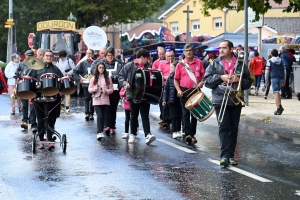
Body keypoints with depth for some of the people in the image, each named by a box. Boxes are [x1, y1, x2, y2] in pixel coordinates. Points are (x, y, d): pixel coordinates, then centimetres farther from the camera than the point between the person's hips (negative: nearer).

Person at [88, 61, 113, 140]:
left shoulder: (108, 78, 5)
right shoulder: (93, 78, 5)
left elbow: (111, 89, 7)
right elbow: (89, 89, 8)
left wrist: (107, 91, -13)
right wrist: (94, 89, -13)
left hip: (105, 100, 2)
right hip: (97, 100, -2)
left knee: (103, 116, 7)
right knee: (99, 116, -14)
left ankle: (101, 132, 19)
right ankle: (99, 133, -21)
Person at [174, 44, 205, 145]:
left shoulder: (199, 63, 5)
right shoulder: (180, 64, 5)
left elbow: (204, 76, 10)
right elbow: (176, 79, 8)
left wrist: (201, 83, -10)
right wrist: (179, 90, -5)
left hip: (196, 91, 1)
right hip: (184, 91, -1)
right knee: (186, 114, -8)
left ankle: (192, 134, 18)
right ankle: (187, 134, -16)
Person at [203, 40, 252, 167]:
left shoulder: (241, 64, 5)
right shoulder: (214, 64, 3)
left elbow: (248, 82, 8)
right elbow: (206, 81, -1)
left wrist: (239, 80, -12)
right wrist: (220, 77, -14)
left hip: (236, 101, 2)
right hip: (220, 100, -2)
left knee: (234, 128, 7)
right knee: (224, 127, -10)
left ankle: (231, 155, 14)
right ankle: (225, 155, -15)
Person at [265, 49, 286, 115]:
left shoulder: (270, 61, 2)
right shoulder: (281, 61, 15)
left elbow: (267, 71, -1)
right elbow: (284, 71, 14)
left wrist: (266, 81, 5)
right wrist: (284, 81, 19)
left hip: (274, 78, -5)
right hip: (281, 78, 5)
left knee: (276, 92, -8)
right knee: (277, 92, 19)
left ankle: (278, 108, -19)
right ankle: (280, 107, 10)